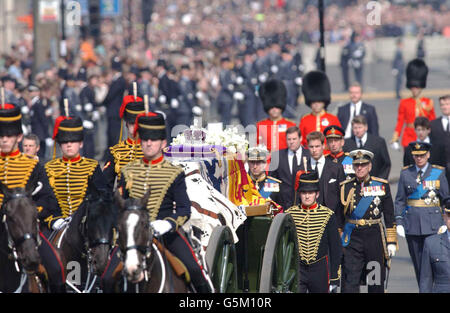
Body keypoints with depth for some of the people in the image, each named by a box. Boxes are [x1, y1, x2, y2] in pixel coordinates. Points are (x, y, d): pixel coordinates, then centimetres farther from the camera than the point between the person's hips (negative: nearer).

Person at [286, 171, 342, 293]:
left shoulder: (328, 215, 0)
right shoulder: (290, 214, 3)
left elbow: (336, 249, 3)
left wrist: (334, 278, 0)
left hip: (320, 269, 0)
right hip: (296, 270, 0)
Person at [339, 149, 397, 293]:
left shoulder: (382, 185, 3)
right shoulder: (345, 187, 3)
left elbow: (389, 216, 5)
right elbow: (339, 217, 8)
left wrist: (391, 242, 1)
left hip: (375, 238, 1)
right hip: (352, 239, -1)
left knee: (377, 282, 9)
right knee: (350, 281, -10)